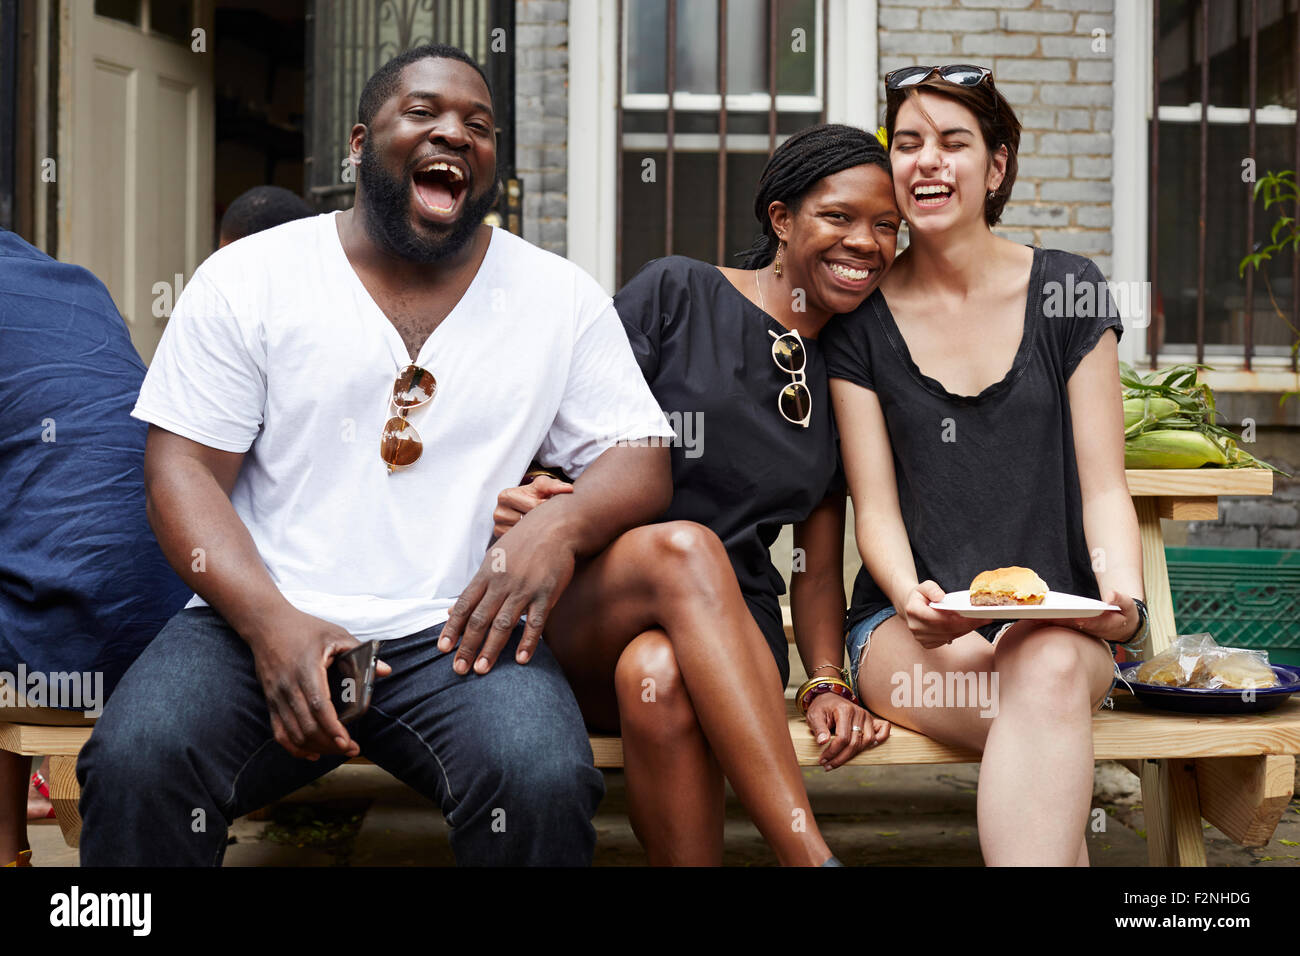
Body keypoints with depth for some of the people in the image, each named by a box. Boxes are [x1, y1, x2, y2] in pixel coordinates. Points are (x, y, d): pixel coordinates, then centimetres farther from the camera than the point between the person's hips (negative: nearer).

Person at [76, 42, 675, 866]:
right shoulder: (248, 278, 7)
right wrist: (270, 622, -15)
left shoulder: (563, 298, 11)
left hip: (457, 633, 1)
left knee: (545, 781, -30)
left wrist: (559, 529, -15)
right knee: (134, 765, -29)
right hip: (261, 620, 0)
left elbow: (641, 459, 9)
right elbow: (183, 469, 2)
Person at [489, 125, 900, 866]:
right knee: (684, 546, -37)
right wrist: (530, 499, -22)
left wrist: (827, 683, 1)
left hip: (730, 640, 2)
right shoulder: (677, 293, 4)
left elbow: (819, 568, 17)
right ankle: (814, 856, -40)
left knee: (657, 675, -36)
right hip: (585, 619, -2)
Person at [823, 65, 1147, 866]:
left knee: (1050, 669, -34)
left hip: (1057, 619, 1)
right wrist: (914, 598, -20)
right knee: (1040, 690, -33)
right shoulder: (861, 318, 5)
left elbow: (1104, 489, 3)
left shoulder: (1069, 291, 6)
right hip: (911, 628, -1)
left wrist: (1125, 594, -17)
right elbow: (875, 506, 1)